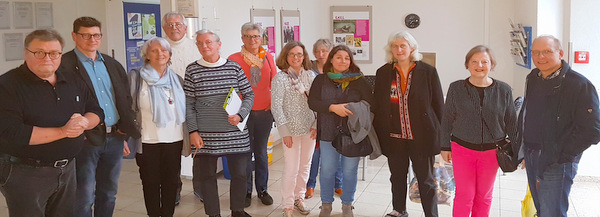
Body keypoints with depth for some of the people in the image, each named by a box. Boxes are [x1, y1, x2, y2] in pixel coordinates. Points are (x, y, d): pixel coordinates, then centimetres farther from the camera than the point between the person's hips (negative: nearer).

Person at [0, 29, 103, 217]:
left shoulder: (73, 81, 8)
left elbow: (96, 111, 13)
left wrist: (84, 122, -12)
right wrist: (63, 131, -22)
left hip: (67, 170, 6)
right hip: (24, 172, -6)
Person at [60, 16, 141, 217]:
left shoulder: (113, 65, 13)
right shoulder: (64, 66, -7)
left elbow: (126, 101, 16)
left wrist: (124, 133, 11)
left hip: (114, 138, 6)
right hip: (86, 139, -6)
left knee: (109, 194, 16)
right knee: (84, 198, 1)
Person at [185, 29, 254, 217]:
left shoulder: (234, 67, 3)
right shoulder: (192, 70, 1)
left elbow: (249, 95, 7)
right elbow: (188, 104, 2)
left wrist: (240, 115, -10)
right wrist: (193, 131, -5)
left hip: (236, 134, 1)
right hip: (205, 135, -1)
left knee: (239, 173, 8)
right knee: (207, 175, 6)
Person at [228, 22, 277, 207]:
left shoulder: (268, 57, 7)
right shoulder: (234, 59, -2)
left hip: (264, 111, 3)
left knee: (261, 151, 12)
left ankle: (262, 189, 23)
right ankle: (246, 191, 17)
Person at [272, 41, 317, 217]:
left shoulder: (311, 75, 4)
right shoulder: (280, 78, -7)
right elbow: (276, 107, -9)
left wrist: (316, 125, -2)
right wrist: (285, 132, -13)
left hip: (310, 129, 4)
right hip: (291, 129, -4)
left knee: (305, 166, 13)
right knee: (292, 169, -4)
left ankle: (299, 198, 30)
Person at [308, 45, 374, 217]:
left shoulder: (359, 80, 2)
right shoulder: (321, 80, 3)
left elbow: (370, 103, -1)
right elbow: (312, 102, -6)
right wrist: (333, 107, -20)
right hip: (328, 132, 0)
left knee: (350, 170, 7)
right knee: (327, 170, 7)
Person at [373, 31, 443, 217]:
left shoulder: (428, 72, -4)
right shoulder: (383, 73, 4)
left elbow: (438, 104, -1)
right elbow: (377, 105, 7)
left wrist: (441, 133, -3)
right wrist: (378, 133, 3)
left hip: (421, 136, -3)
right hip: (394, 136, 3)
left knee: (426, 180, 6)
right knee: (397, 176, 17)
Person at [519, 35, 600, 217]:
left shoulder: (579, 84, -16)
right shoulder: (533, 79, 8)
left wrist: (560, 155, -16)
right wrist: (527, 150, 15)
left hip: (557, 163, -7)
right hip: (532, 157, 7)